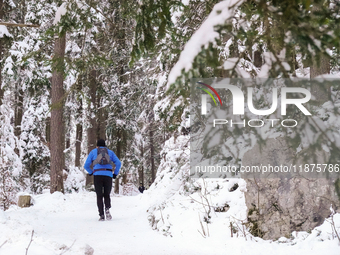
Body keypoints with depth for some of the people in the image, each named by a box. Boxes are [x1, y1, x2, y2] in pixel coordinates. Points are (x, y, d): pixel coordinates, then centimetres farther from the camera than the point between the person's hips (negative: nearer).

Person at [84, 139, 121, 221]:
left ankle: (101, 215, -9)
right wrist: (115, 173, 14)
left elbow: (86, 165, 12)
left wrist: (91, 172, 29)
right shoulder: (110, 152, 20)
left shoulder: (93, 152, 17)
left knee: (99, 196, 5)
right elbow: (118, 163, 7)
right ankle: (107, 209, -17)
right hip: (108, 175, 1)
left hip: (97, 175, -1)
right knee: (107, 195, 12)